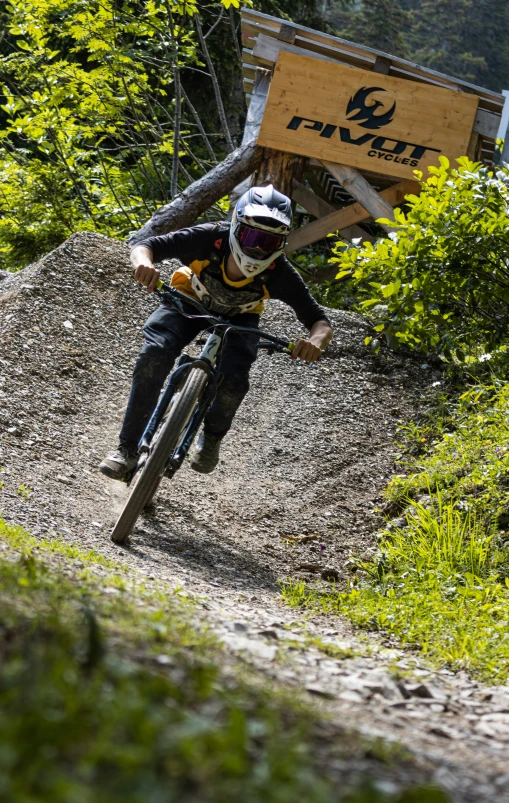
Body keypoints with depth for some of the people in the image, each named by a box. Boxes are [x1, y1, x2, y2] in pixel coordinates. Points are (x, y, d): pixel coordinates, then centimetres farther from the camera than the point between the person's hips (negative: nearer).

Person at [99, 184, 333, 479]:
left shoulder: (279, 274, -32)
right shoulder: (210, 239, -35)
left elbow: (320, 320, -27)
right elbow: (146, 246, -29)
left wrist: (317, 339, -52)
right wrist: (144, 264, -54)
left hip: (237, 319, 0)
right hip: (189, 301, 0)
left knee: (234, 380, -25)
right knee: (154, 355, -26)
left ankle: (212, 437, 10)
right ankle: (128, 449, -12)